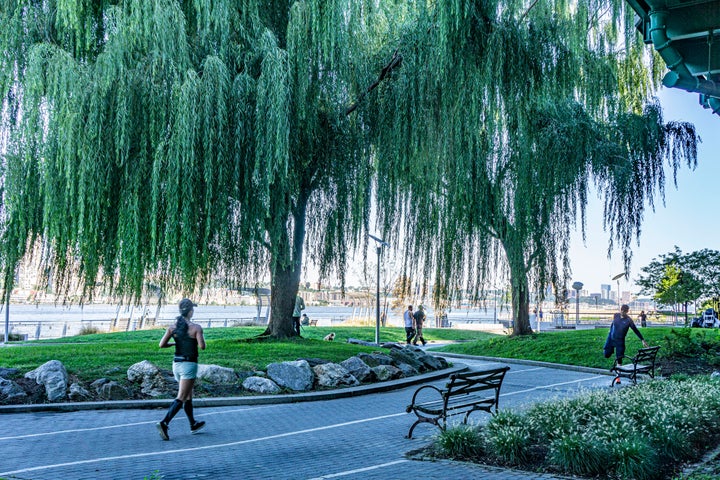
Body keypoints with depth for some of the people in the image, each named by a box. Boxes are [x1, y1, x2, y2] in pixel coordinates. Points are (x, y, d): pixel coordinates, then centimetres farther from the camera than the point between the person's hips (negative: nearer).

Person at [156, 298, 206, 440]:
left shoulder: (173, 327, 2)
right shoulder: (196, 328, -12)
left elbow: (162, 344, -3)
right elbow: (202, 346, -16)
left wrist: (176, 343, 13)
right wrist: (200, 338, 5)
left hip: (177, 364, 7)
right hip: (189, 365, -7)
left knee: (188, 396, 20)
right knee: (181, 398, -6)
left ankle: (193, 425, 31)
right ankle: (164, 423, -21)